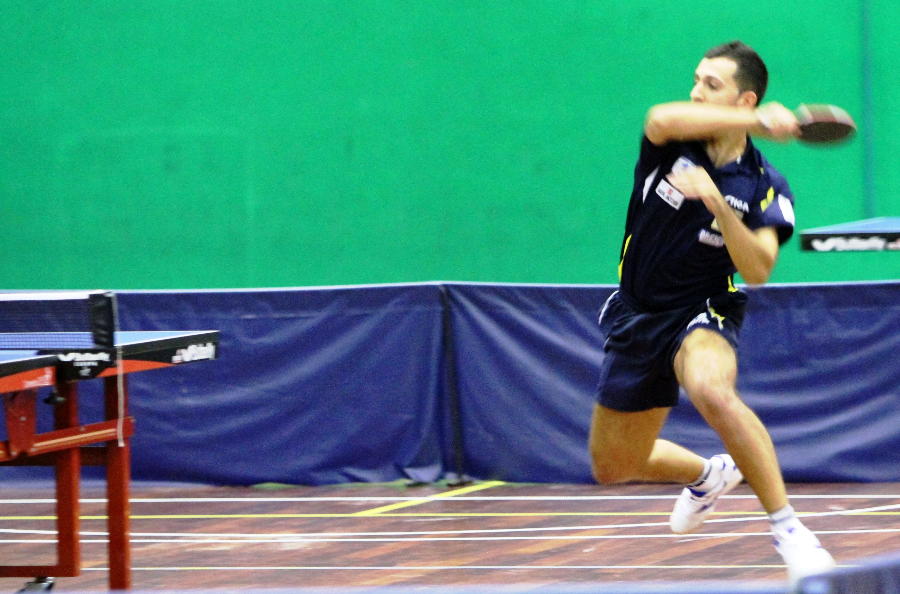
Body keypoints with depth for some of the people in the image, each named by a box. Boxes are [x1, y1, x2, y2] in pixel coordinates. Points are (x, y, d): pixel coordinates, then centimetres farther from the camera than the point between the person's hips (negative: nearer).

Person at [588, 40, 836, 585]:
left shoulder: (765, 188, -9)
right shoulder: (674, 143, -6)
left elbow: (758, 270, -23)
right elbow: (661, 118, -31)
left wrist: (717, 202, -35)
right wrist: (757, 122, -35)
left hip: (701, 315, -4)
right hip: (635, 317, 4)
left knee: (712, 390, -41)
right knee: (614, 467, 14)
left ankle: (788, 528, -33)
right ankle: (709, 475, 48)